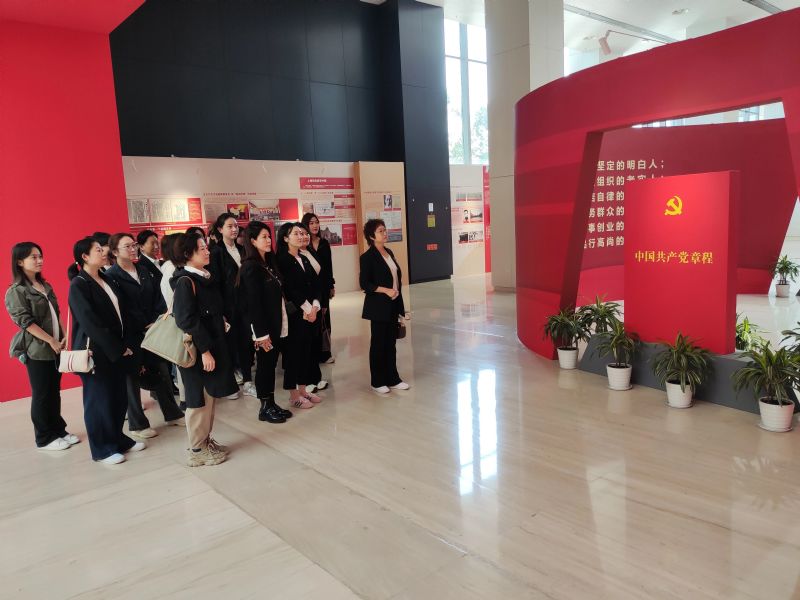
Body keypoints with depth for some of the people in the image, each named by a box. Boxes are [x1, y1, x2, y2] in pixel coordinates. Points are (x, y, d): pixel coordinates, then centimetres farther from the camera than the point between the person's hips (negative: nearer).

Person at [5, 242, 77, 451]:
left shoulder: (45, 286, 11)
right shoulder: (16, 291, -10)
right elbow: (26, 322, -16)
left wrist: (65, 336, 1)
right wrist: (51, 341, -17)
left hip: (55, 347, 6)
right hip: (36, 350, -6)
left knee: (54, 392, 13)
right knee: (41, 394, 3)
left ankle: (59, 430, 24)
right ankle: (45, 438, 15)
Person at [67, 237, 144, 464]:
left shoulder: (107, 279, 10)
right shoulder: (78, 285, -13)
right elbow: (90, 322, -18)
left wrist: (125, 344, 2)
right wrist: (118, 348, -16)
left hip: (116, 350, 7)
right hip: (95, 352, -7)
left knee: (119, 397, 12)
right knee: (99, 400, 5)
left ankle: (118, 439, 29)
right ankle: (102, 449, 19)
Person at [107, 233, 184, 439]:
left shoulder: (145, 271, 12)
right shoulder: (111, 276, -8)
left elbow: (158, 298, 8)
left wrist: (158, 322, -7)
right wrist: (144, 327, -13)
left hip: (154, 331, 6)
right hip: (131, 336, -6)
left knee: (162, 371, 12)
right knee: (133, 378, 5)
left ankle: (172, 414, 27)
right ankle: (137, 425, 18)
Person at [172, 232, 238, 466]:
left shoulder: (204, 277, 10)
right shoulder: (185, 281, -15)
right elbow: (187, 320, -21)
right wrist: (204, 350, -22)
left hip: (212, 344, 8)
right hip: (198, 350, -8)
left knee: (211, 395, 16)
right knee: (199, 398, 2)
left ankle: (205, 440, 29)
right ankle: (197, 450, 15)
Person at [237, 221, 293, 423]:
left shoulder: (269, 263, 11)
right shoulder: (251, 267, -14)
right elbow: (253, 303, -18)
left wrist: (280, 325, 8)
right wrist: (261, 334, -19)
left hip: (276, 324, 8)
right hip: (263, 326, -8)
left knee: (271, 364, 13)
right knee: (264, 365, 3)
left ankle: (271, 404, 23)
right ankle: (265, 408, 15)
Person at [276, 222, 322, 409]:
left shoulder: (304, 259, 14)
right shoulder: (282, 260, -8)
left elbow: (314, 285, 9)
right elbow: (289, 288, -14)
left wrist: (314, 306, -6)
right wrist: (306, 308, -14)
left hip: (310, 312, 7)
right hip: (293, 313, -7)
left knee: (307, 350, 10)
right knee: (293, 351, 0)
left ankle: (302, 389, 22)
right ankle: (293, 394, 10)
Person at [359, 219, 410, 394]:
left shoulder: (389, 253, 11)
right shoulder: (367, 257, -11)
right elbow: (364, 283, -13)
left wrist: (399, 304, 12)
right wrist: (386, 291, -21)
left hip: (393, 306, 7)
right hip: (378, 307, -6)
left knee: (391, 343, 12)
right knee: (378, 344, 5)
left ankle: (392, 379, 22)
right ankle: (378, 382, 17)